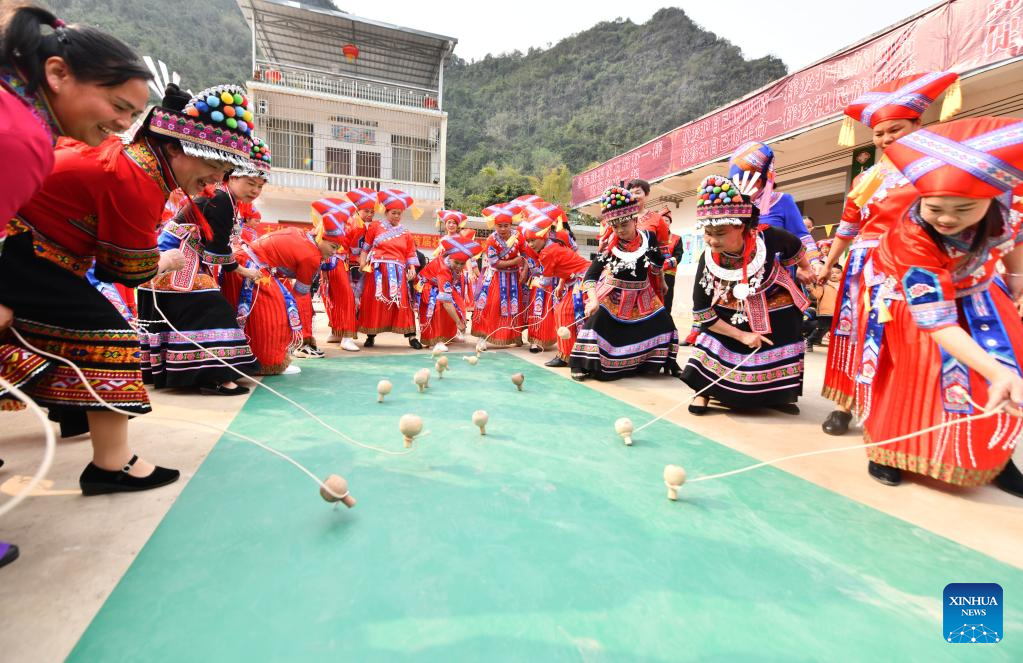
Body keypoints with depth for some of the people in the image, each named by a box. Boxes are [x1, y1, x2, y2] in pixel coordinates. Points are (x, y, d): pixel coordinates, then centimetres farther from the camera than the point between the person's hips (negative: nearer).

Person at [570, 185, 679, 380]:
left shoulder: (648, 237, -8)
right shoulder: (609, 245, -16)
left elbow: (657, 269, 4)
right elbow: (590, 275, -23)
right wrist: (593, 299, -38)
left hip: (640, 295, 3)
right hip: (612, 295, -3)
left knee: (662, 322, 3)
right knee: (596, 320, -21)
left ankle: (666, 361, 26)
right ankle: (582, 365, -9)